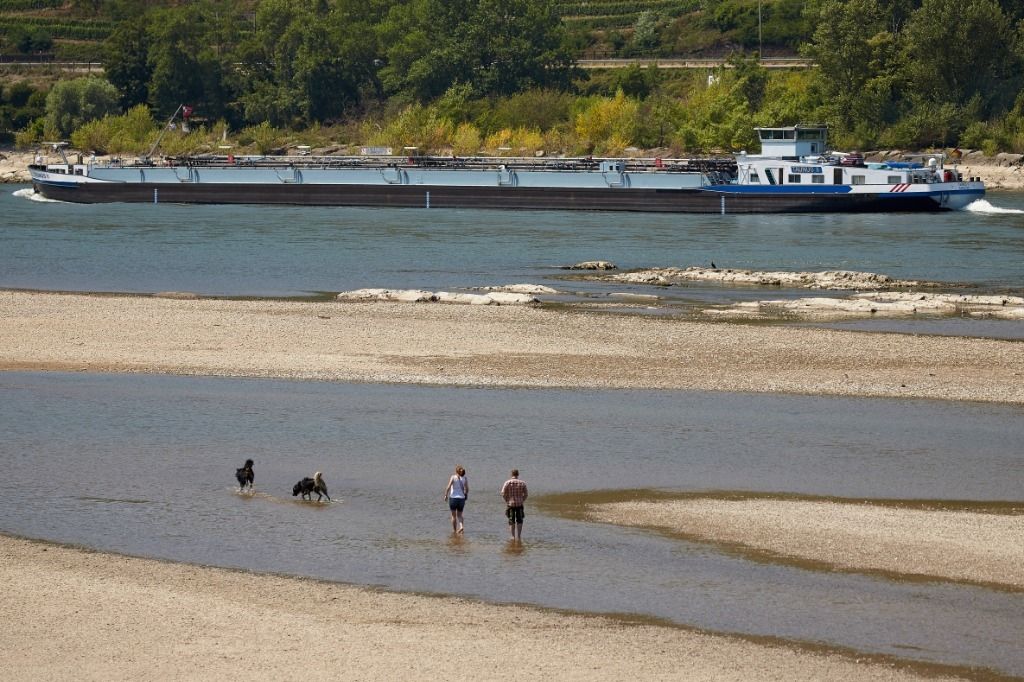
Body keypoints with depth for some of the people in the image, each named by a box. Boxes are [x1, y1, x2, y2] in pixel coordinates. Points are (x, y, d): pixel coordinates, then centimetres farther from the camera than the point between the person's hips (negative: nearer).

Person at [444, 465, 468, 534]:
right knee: (459, 515, 15)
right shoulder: (464, 479, 0)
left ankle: (454, 530, 15)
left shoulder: (453, 477, -7)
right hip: (461, 498, 2)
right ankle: (461, 526, -9)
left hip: (453, 498, -2)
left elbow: (448, 487, -14)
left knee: (453, 515, 12)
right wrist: (465, 494, 22)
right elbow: (467, 489, 2)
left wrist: (446, 495, -2)